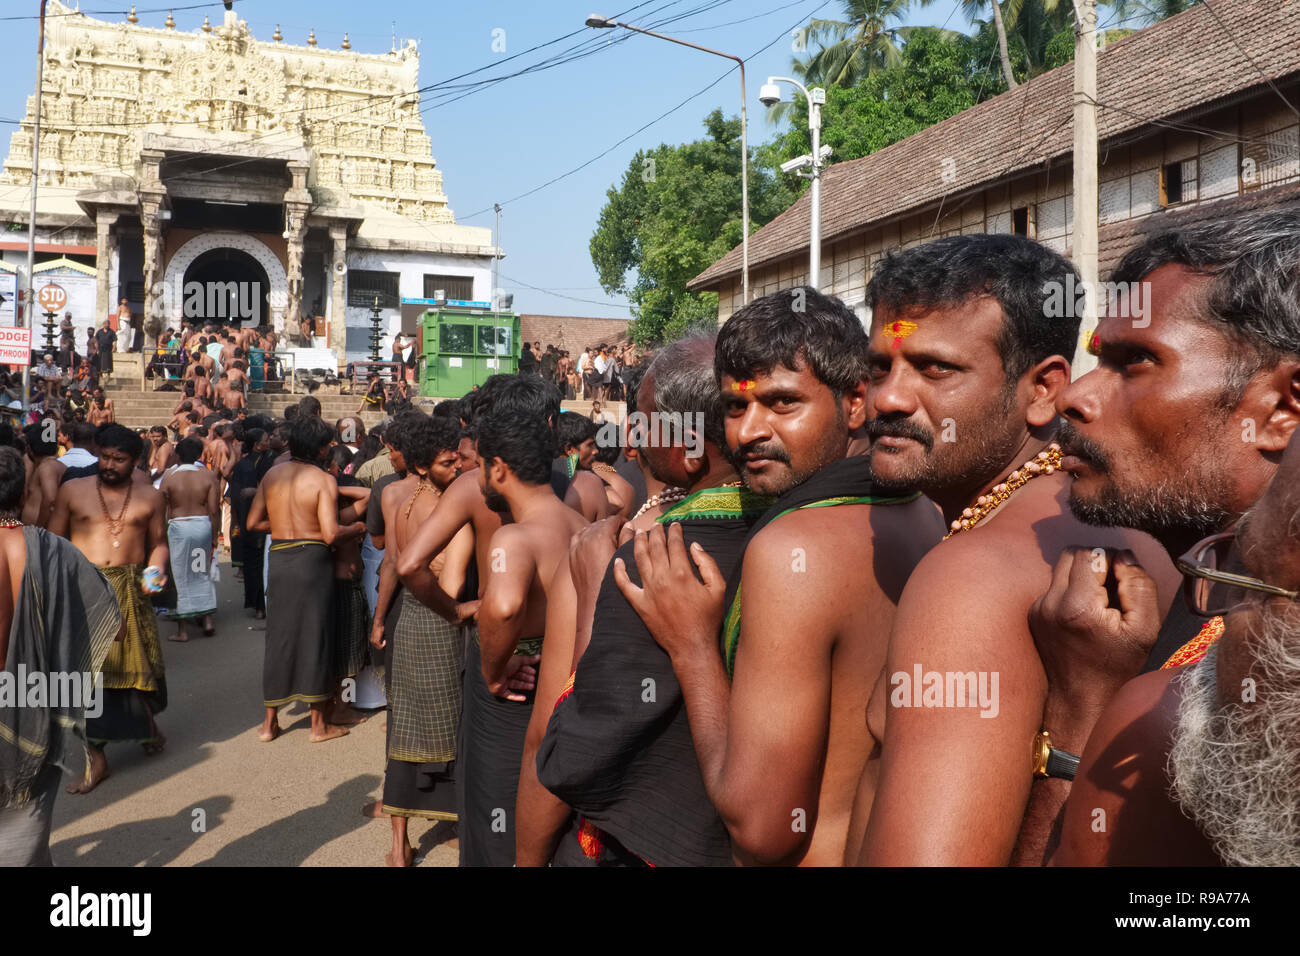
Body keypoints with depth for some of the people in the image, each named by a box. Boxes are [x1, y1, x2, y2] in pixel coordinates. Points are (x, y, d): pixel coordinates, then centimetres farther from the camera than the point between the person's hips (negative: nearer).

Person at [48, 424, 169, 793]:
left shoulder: (149, 496, 7)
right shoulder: (73, 490, 4)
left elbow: (158, 541, 13)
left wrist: (156, 570, -6)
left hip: (130, 591, 1)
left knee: (137, 659, 7)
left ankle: (147, 722, 36)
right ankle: (95, 756, 9)